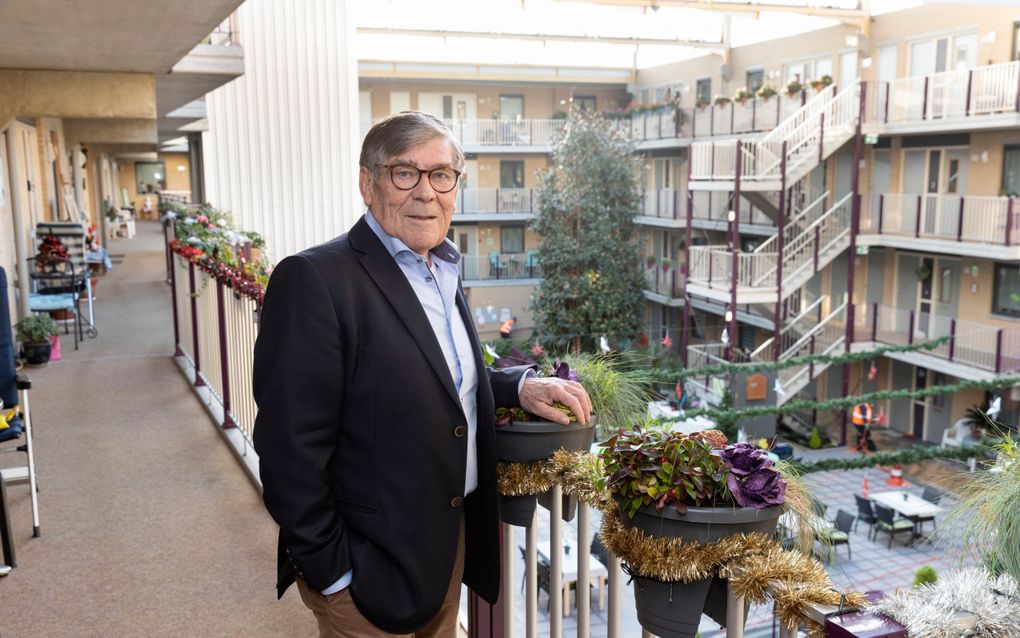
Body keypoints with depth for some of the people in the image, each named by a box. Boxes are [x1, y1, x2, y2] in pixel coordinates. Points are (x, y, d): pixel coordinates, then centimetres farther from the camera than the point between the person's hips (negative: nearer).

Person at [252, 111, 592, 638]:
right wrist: (331, 573, -18)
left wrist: (519, 384, 2)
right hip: (372, 572, -7)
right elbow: (291, 449, -21)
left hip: (453, 537, 8)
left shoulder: (442, 272, 7)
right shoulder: (316, 279, -20)